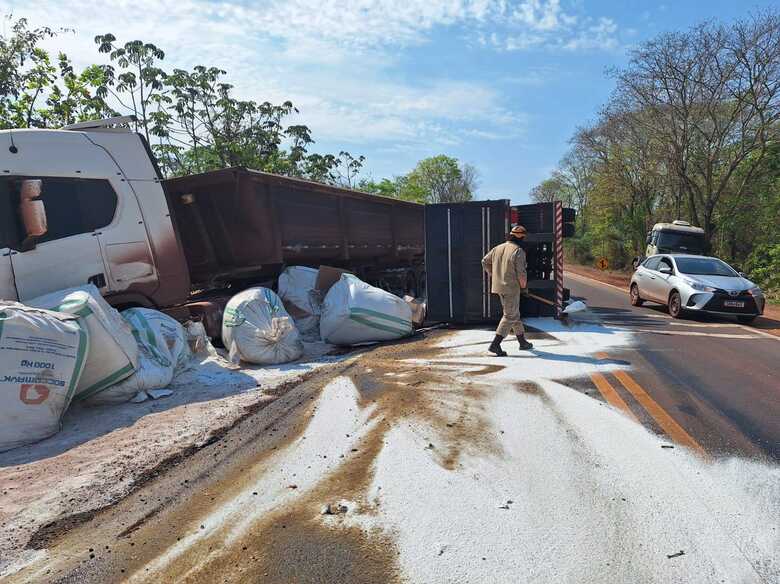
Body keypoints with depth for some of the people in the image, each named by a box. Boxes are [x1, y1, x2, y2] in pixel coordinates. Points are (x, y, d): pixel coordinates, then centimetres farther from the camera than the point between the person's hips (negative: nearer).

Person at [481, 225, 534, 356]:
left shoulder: (498, 248, 7)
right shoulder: (518, 251, -14)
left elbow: (485, 262, 14)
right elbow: (521, 272, -18)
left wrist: (493, 275, 22)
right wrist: (523, 285, 0)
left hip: (498, 286, 8)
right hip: (511, 288, -8)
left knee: (514, 314, 19)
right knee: (510, 317, 0)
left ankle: (523, 342, 30)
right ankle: (495, 345, -6)